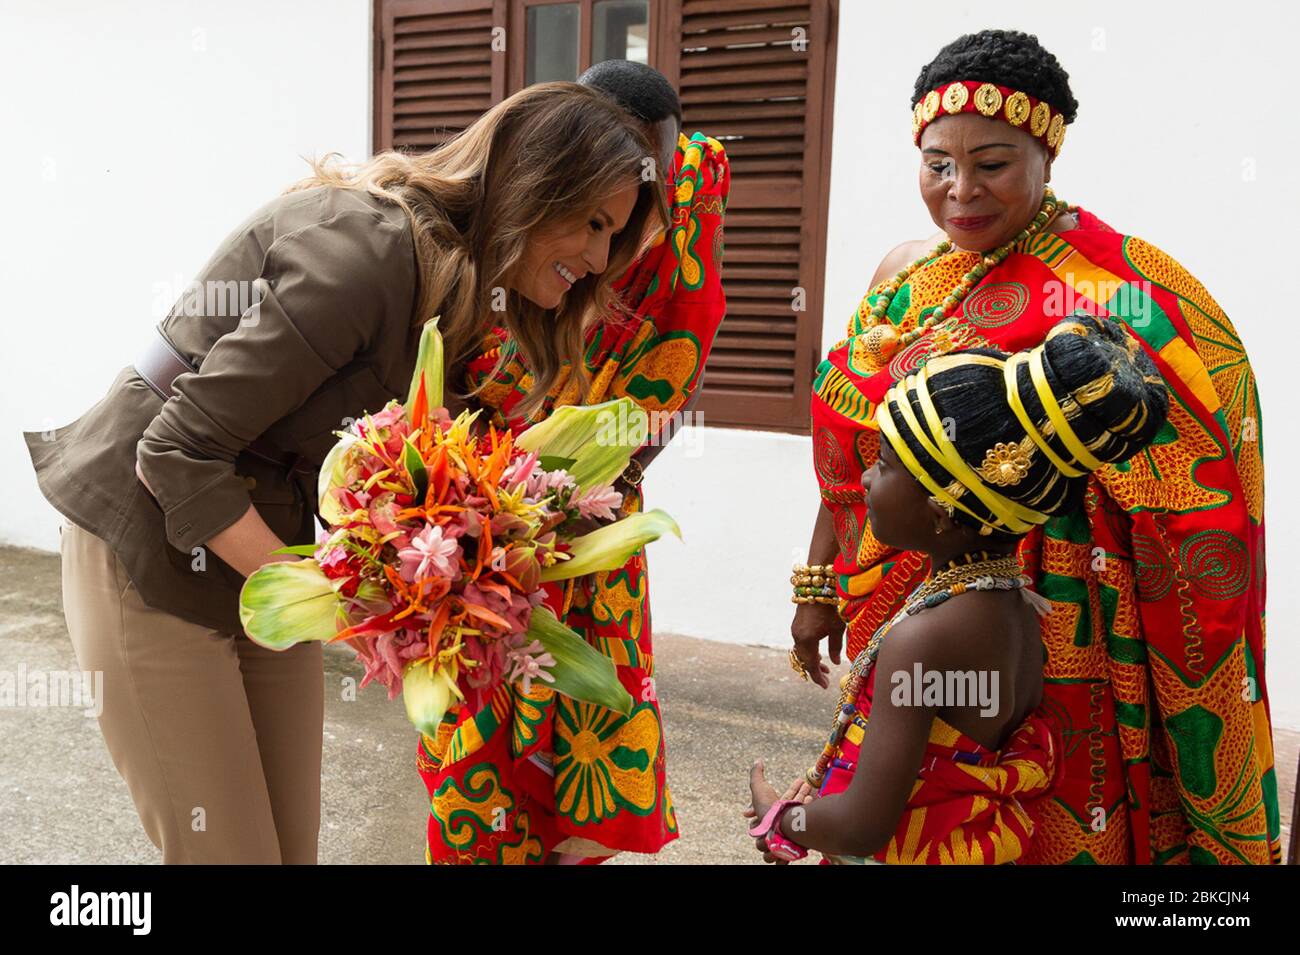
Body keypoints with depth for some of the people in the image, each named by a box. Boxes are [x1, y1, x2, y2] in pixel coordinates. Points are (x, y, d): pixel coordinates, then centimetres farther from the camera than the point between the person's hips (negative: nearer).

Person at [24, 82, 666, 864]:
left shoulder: (458, 285, 4)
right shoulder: (369, 249, -25)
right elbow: (178, 457, -25)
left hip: (263, 558, 8)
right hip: (151, 556, -8)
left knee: (294, 842, 12)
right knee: (226, 849, 0)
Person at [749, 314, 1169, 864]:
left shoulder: (921, 640, -28)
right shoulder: (1013, 603, -2)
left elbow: (864, 826, -26)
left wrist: (781, 819, -8)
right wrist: (815, 793, 10)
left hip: (909, 856, -7)